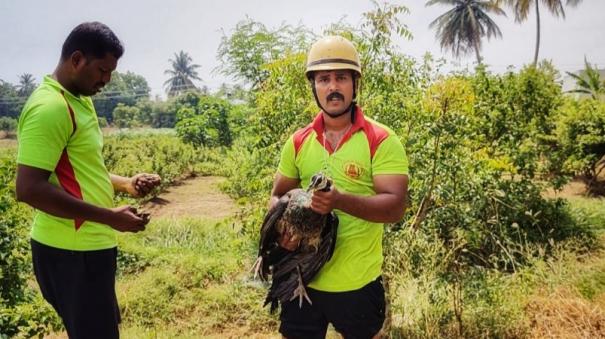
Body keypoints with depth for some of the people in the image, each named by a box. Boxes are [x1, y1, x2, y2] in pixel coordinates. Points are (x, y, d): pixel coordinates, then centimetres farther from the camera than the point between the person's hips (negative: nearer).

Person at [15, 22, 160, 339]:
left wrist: (126, 184, 7)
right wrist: (110, 217, -23)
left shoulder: (78, 101, 11)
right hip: (72, 251, -10)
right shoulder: (50, 107, -20)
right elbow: (29, 189, -25)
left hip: (87, 245, 10)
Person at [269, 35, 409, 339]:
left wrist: (341, 200, -33)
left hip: (358, 283, -3)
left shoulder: (381, 140, -10)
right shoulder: (298, 142, 2)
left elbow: (395, 207, -17)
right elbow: (278, 196, 10)